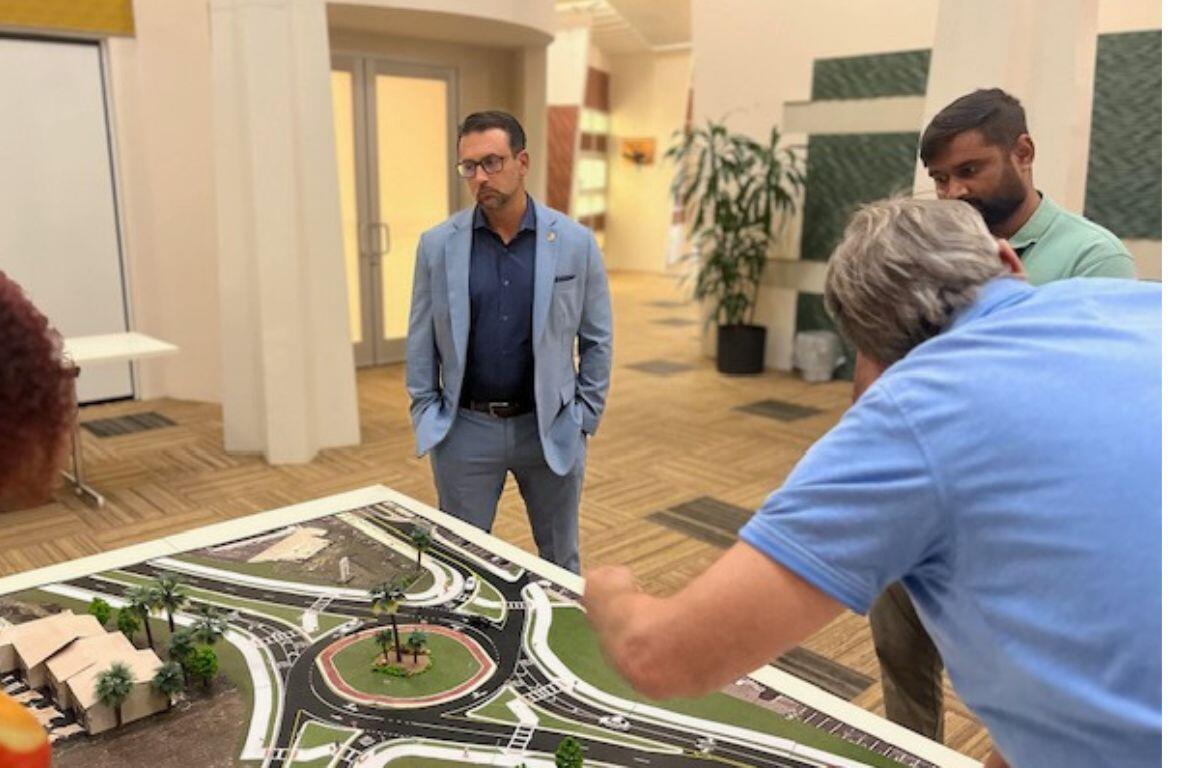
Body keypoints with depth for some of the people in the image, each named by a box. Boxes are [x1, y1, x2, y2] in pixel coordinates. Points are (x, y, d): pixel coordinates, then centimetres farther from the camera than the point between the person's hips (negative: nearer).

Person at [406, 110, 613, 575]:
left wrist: (584, 420, -2)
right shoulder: (437, 245, -2)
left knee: (561, 563, 16)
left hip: (549, 427, 0)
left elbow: (597, 340, 1)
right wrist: (428, 420, 0)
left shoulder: (575, 242, -4)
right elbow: (421, 342, 3)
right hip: (466, 429, 1)